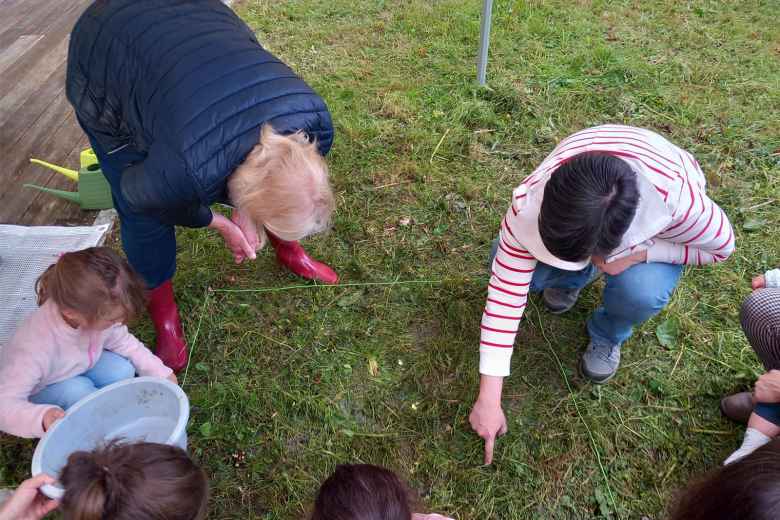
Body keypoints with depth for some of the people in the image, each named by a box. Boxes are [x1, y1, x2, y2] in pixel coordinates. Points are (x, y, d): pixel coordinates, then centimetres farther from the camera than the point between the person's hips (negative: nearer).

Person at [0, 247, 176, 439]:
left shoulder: (97, 312, -27)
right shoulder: (35, 347, -44)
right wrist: (40, 417, -62)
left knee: (122, 370, -19)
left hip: (76, 369, 5)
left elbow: (124, 343, -8)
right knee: (76, 390, -34)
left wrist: (160, 372, -13)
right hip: (32, 395, -5)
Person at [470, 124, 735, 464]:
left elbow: (721, 247, -20)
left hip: (650, 224, -1)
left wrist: (639, 253, -37)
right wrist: (489, 398, -33)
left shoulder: (678, 200, -43)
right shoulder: (531, 203, -40)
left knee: (641, 292, -34)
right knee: (509, 262, -24)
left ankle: (608, 336, 3)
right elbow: (506, 292, -35)